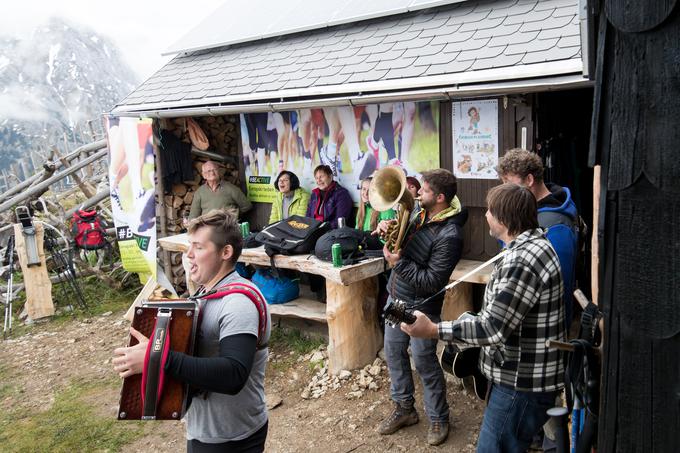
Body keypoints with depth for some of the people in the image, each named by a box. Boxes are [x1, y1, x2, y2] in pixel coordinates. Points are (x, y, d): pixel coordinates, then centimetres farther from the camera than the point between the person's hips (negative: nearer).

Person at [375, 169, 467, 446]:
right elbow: (403, 244, 13)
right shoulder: (421, 215, 2)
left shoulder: (449, 235, -24)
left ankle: (438, 419, 26)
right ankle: (404, 408, 35)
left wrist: (399, 263, -22)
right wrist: (389, 230, -6)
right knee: (393, 352, 17)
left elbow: (432, 282, -25)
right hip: (396, 297, 8)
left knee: (424, 362, 4)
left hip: (420, 306, -8)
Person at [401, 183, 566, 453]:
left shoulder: (522, 261, -26)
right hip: (529, 375, 11)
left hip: (522, 383, -11)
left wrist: (434, 330, -25)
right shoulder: (534, 243, 8)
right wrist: (475, 319, 17)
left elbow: (494, 329, -28)